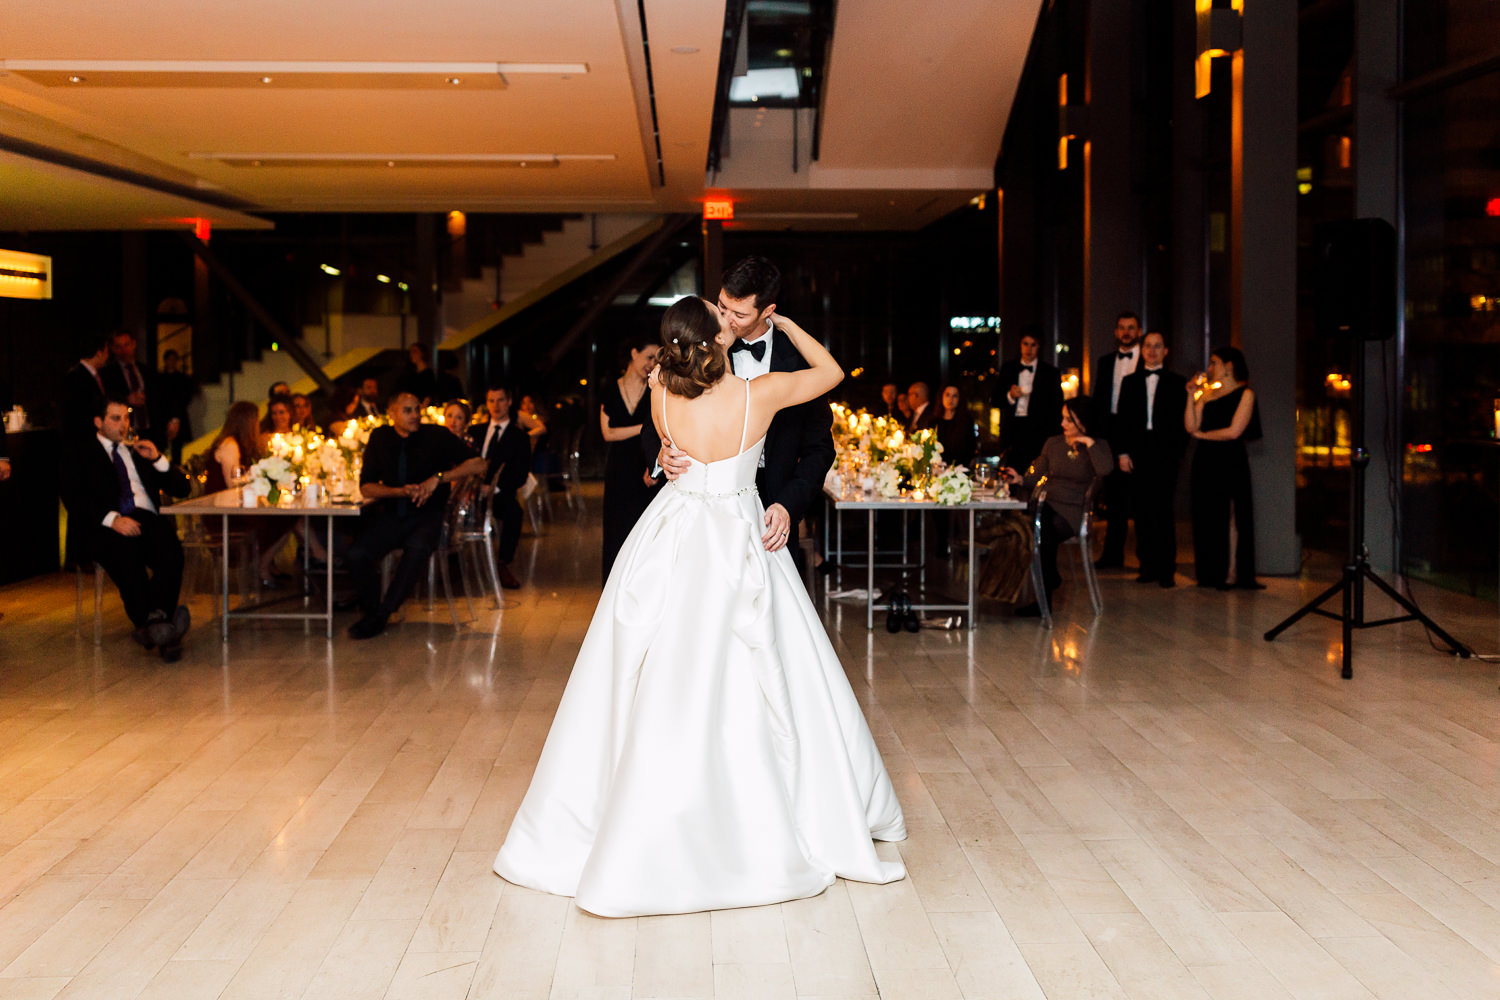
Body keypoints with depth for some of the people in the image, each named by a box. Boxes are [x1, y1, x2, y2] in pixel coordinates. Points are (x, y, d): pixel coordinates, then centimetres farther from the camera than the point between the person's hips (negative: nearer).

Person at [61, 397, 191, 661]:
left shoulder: (139, 451, 30)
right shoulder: (80, 454, 17)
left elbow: (181, 489, 25)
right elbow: (74, 499, -2)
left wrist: (157, 459, 8)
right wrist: (112, 519, -18)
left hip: (146, 518, 3)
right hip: (101, 528, -3)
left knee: (171, 549, -33)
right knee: (126, 550, -39)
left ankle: (157, 620, -41)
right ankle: (149, 623, -44)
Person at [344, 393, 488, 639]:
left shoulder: (436, 436, -1)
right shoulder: (380, 438, 7)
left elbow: (478, 464, -8)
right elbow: (366, 487, 6)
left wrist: (438, 478, -18)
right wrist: (401, 492, -12)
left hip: (427, 516, -3)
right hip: (391, 516, 3)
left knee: (417, 548, -36)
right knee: (355, 556, -22)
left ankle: (381, 615, -21)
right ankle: (371, 608, 5)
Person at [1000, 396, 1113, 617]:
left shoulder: (1098, 445, 4)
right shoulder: (1052, 443, 14)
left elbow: (1105, 470, -18)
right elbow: (1037, 477, 15)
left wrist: (1088, 443, -12)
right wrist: (1021, 479, -6)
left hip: (1074, 510, -3)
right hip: (1048, 505, 3)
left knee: (1045, 535, -31)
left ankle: (1044, 598, -19)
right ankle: (1052, 579, -10)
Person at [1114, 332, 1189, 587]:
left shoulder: (1177, 383, 8)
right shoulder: (1130, 382, 14)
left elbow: (1183, 420, 4)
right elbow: (1122, 419, 10)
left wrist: (1177, 451, -6)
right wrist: (1122, 452, 1)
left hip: (1164, 453, -2)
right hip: (1137, 453, 3)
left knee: (1164, 511, -5)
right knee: (1141, 512, 3)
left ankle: (1166, 569, -1)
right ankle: (1147, 566, 10)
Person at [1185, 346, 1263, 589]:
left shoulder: (1245, 394, -1)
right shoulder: (1207, 394, 13)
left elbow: (1234, 431, -10)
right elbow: (1191, 426, 3)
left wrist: (1202, 435, 0)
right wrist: (1192, 395, -1)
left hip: (1231, 462, -5)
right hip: (1205, 461, 5)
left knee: (1238, 517, -1)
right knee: (1206, 518, 4)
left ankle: (1242, 576, 4)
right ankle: (1210, 574, 10)